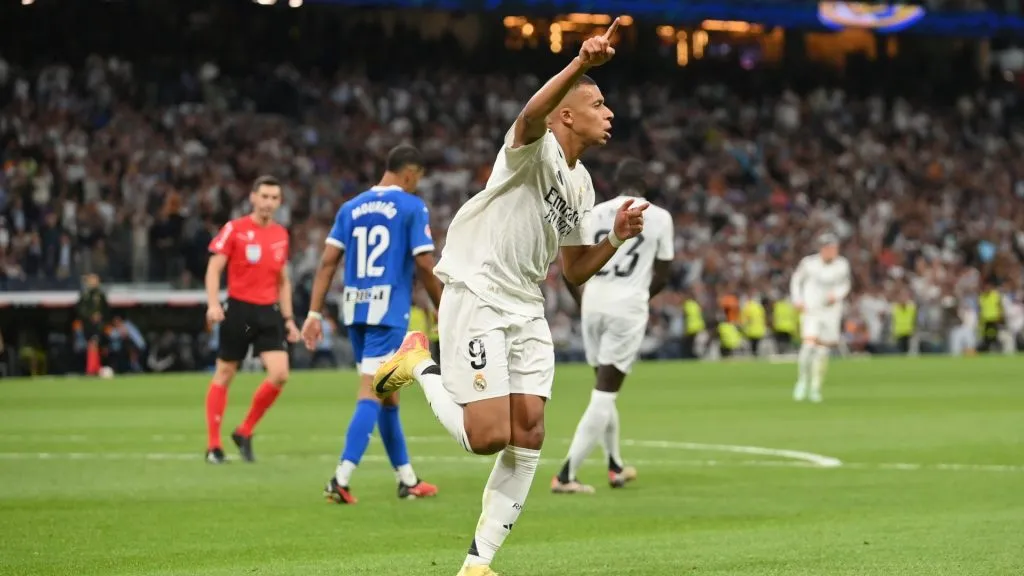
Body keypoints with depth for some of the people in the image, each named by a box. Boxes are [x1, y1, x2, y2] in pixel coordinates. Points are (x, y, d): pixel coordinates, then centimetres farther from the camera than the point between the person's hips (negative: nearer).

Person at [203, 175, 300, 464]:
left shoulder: (281, 234, 11)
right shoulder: (234, 229, -4)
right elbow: (214, 269, -6)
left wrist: (288, 318, 15)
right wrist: (213, 304, -20)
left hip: (269, 312, 4)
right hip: (239, 309, -4)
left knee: (279, 374, -10)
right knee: (224, 375, 3)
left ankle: (244, 433, 8)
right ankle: (213, 445, 12)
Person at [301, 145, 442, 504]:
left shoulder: (352, 208, 12)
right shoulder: (412, 207, -4)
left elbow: (328, 262, 6)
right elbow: (424, 265, -9)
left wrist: (315, 313, 5)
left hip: (355, 310, 6)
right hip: (389, 310, -6)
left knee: (388, 393, 16)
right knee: (372, 394, -8)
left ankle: (407, 480, 24)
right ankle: (340, 480, -18)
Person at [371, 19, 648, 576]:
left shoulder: (580, 185, 17)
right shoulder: (535, 147, -9)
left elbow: (574, 270, 21)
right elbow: (531, 114, -36)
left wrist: (616, 238, 3)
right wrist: (581, 63, -51)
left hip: (526, 310, 9)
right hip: (475, 297, -9)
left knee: (528, 437, -2)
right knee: (489, 438, -14)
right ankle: (420, 365, 13)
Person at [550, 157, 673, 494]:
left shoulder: (595, 213, 6)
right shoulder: (659, 217, 0)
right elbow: (661, 277, 4)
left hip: (594, 303, 4)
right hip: (628, 307, -4)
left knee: (606, 389, 21)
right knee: (604, 396, -2)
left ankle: (615, 466, 34)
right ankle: (566, 475, -11)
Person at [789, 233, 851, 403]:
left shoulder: (842, 265, -4)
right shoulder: (809, 263, -9)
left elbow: (845, 285, 11)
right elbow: (796, 279, 6)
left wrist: (836, 295, -9)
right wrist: (797, 300, -5)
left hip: (831, 311, 2)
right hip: (811, 311, -2)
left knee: (823, 350, 4)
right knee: (809, 345, -19)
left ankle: (815, 388, 15)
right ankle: (802, 380, 1)